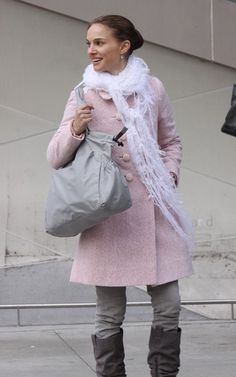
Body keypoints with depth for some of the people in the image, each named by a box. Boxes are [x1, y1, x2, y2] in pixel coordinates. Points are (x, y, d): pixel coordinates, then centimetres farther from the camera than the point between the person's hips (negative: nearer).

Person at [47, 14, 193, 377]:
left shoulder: (152, 87, 7)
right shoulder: (84, 94, 3)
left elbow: (171, 142, 19)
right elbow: (56, 157, 4)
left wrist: (169, 176, 2)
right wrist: (75, 130, -14)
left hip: (154, 209, 2)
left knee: (168, 306, 3)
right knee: (109, 313, 2)